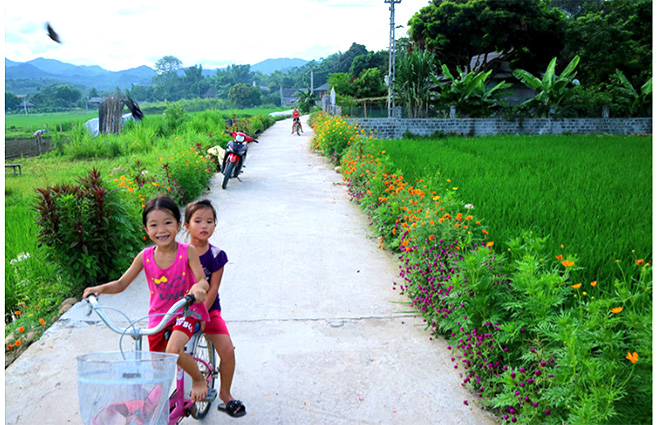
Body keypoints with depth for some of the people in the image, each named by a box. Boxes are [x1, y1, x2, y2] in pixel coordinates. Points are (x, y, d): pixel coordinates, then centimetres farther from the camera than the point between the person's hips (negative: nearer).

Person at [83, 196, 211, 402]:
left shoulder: (187, 251, -14)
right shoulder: (145, 256, -6)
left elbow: (203, 281, -22)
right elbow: (121, 283, 0)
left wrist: (198, 287, -46)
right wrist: (100, 288, -20)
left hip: (186, 311, -4)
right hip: (158, 316, 4)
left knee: (173, 349, -29)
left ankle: (199, 379, 1)